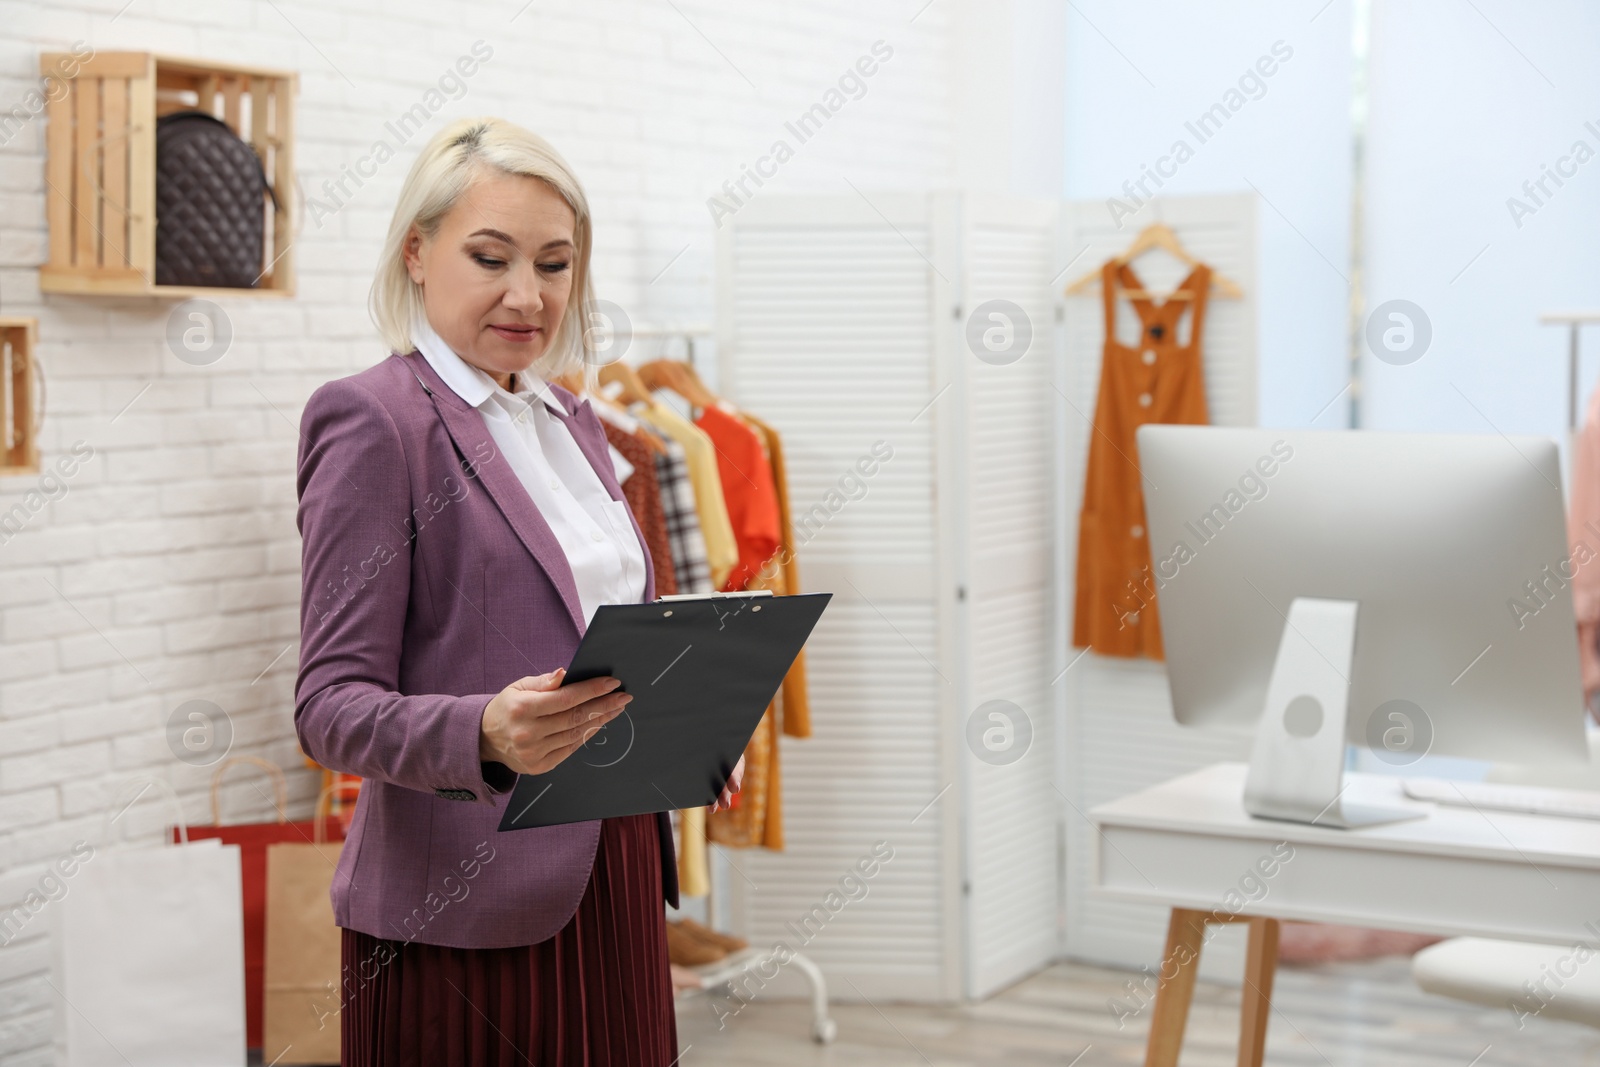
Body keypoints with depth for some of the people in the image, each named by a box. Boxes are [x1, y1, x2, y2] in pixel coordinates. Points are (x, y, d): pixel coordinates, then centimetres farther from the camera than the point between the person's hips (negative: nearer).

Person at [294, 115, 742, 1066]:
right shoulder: (372, 418, -9)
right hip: (466, 909, -7)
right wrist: (486, 734, -31)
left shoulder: (573, 421, 15)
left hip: (610, 878, 7)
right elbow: (332, 704, -13)